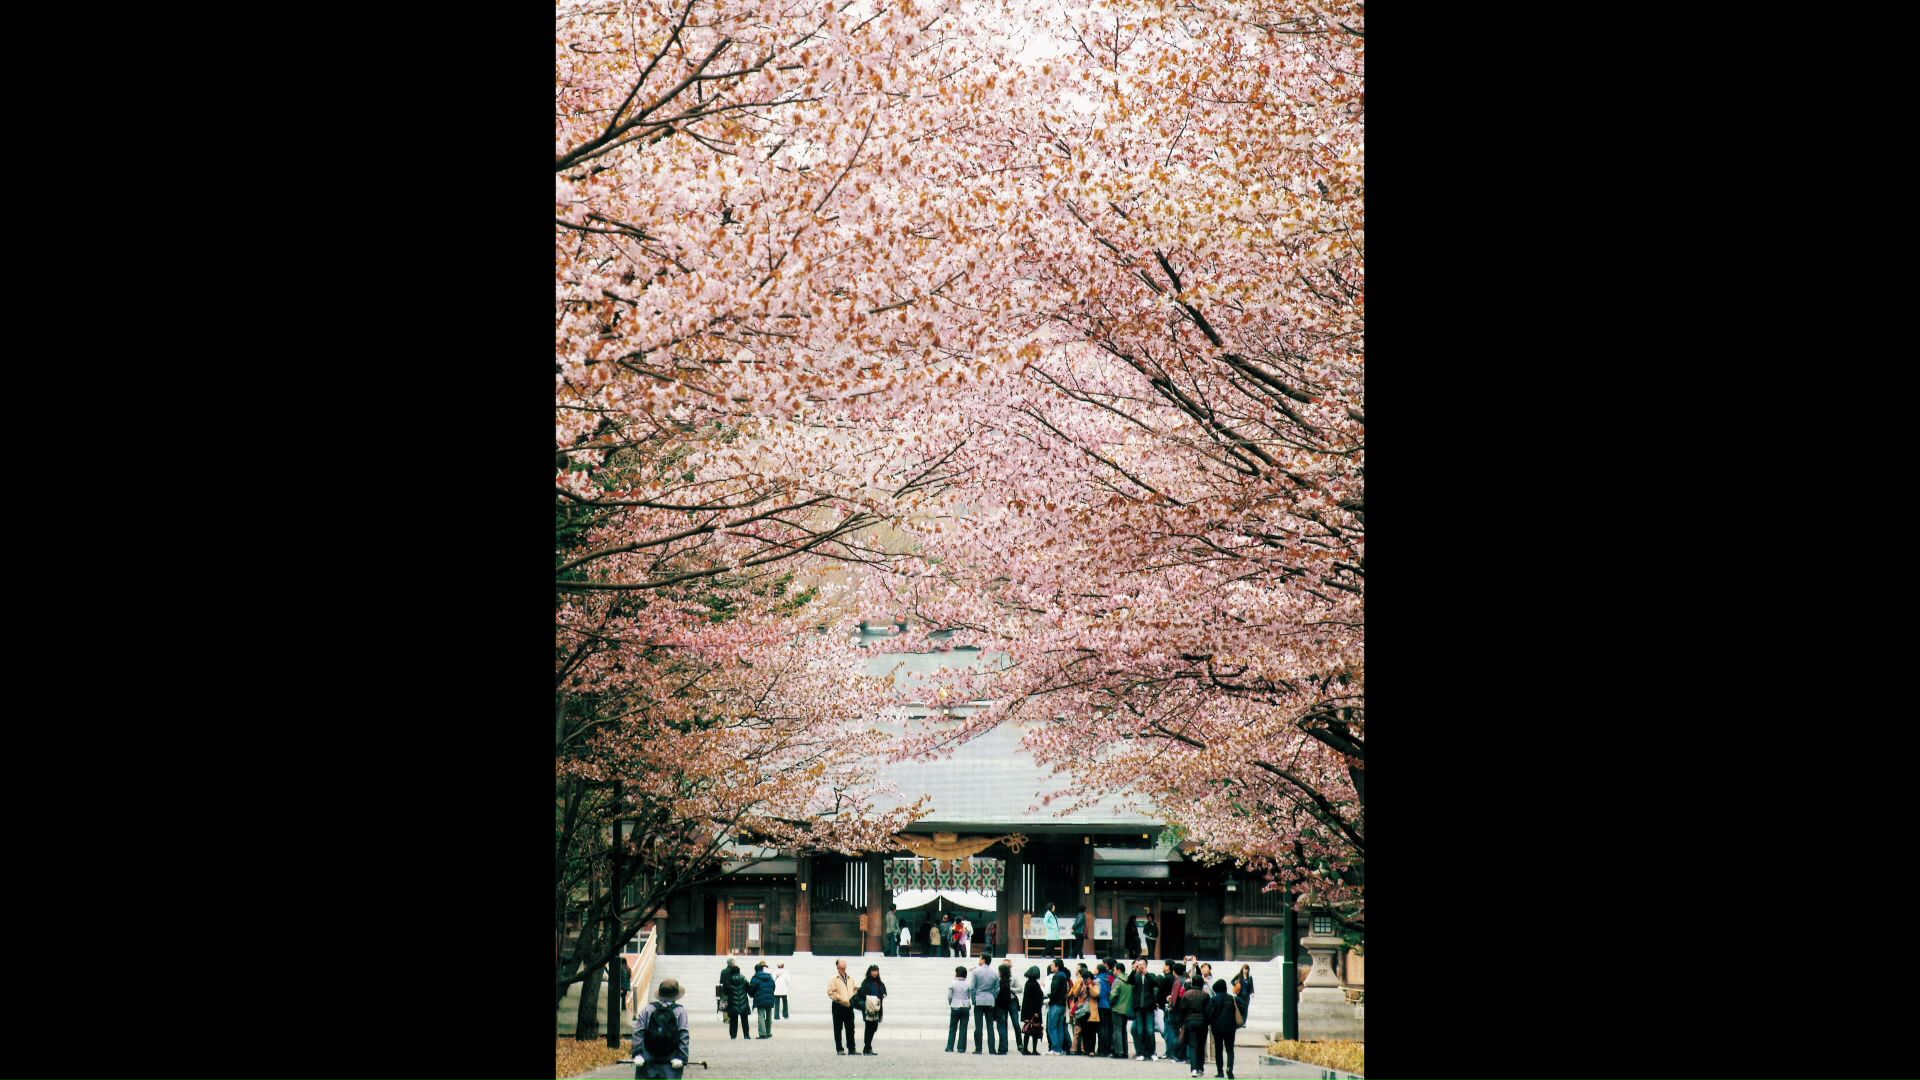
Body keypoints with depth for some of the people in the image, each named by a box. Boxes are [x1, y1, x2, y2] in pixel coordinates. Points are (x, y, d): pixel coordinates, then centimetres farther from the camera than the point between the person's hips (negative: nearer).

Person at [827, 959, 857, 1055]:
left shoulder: (850, 979, 14)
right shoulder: (833, 979, -5)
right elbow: (831, 992, -11)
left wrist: (853, 999, 4)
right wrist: (841, 999, -17)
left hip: (849, 1006, 5)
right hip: (838, 1006, -5)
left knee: (850, 1029, 7)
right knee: (838, 1029, 1)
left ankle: (851, 1048, 12)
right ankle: (839, 1049, 5)